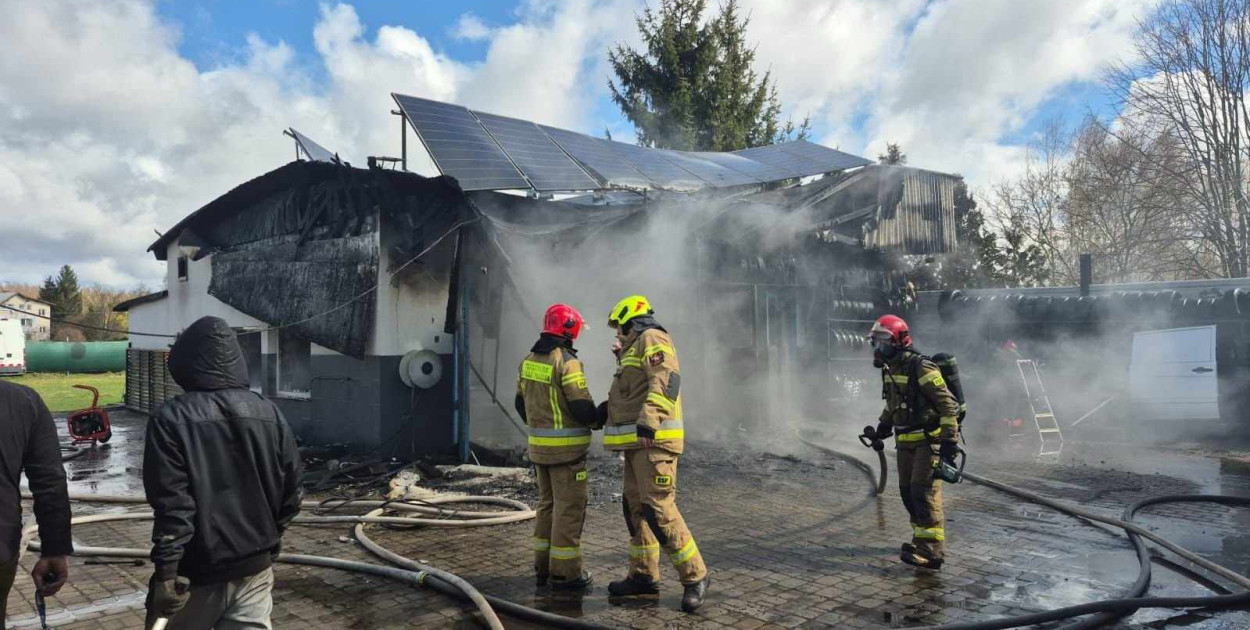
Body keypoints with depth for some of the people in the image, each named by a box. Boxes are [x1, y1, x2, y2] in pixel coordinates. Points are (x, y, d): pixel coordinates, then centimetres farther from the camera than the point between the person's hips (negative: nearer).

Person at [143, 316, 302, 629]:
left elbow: (172, 505, -17)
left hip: (198, 572, -3)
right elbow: (291, 490, 6)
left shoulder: (171, 419, -12)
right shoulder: (270, 413, 1)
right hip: (255, 567, 3)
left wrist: (167, 571, -13)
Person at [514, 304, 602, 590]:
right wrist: (598, 420, 1)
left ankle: (544, 567, 24)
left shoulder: (530, 360, 7)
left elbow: (521, 403, 15)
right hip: (566, 448, -8)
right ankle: (565, 573, 7)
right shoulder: (566, 362, -18)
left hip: (539, 445, 8)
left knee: (547, 504, 17)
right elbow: (582, 407, -20)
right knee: (569, 508, 1)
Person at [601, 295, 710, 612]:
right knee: (635, 507, 13)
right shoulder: (637, 350, 23)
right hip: (639, 442, 11)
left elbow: (666, 381, -24)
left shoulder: (652, 339, -8)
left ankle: (695, 576, -3)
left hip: (654, 441, -11)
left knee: (659, 509, -13)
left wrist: (649, 422, -34)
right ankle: (644, 576, 22)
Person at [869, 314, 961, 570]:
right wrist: (883, 426, 27)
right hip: (906, 442, 9)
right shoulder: (890, 369, 9)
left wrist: (949, 440, -23)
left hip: (928, 440, -9)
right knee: (908, 491, 12)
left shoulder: (920, 368, -19)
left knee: (924, 492, -13)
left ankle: (931, 552, -10)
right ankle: (922, 539, 26)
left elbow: (948, 404, -21)